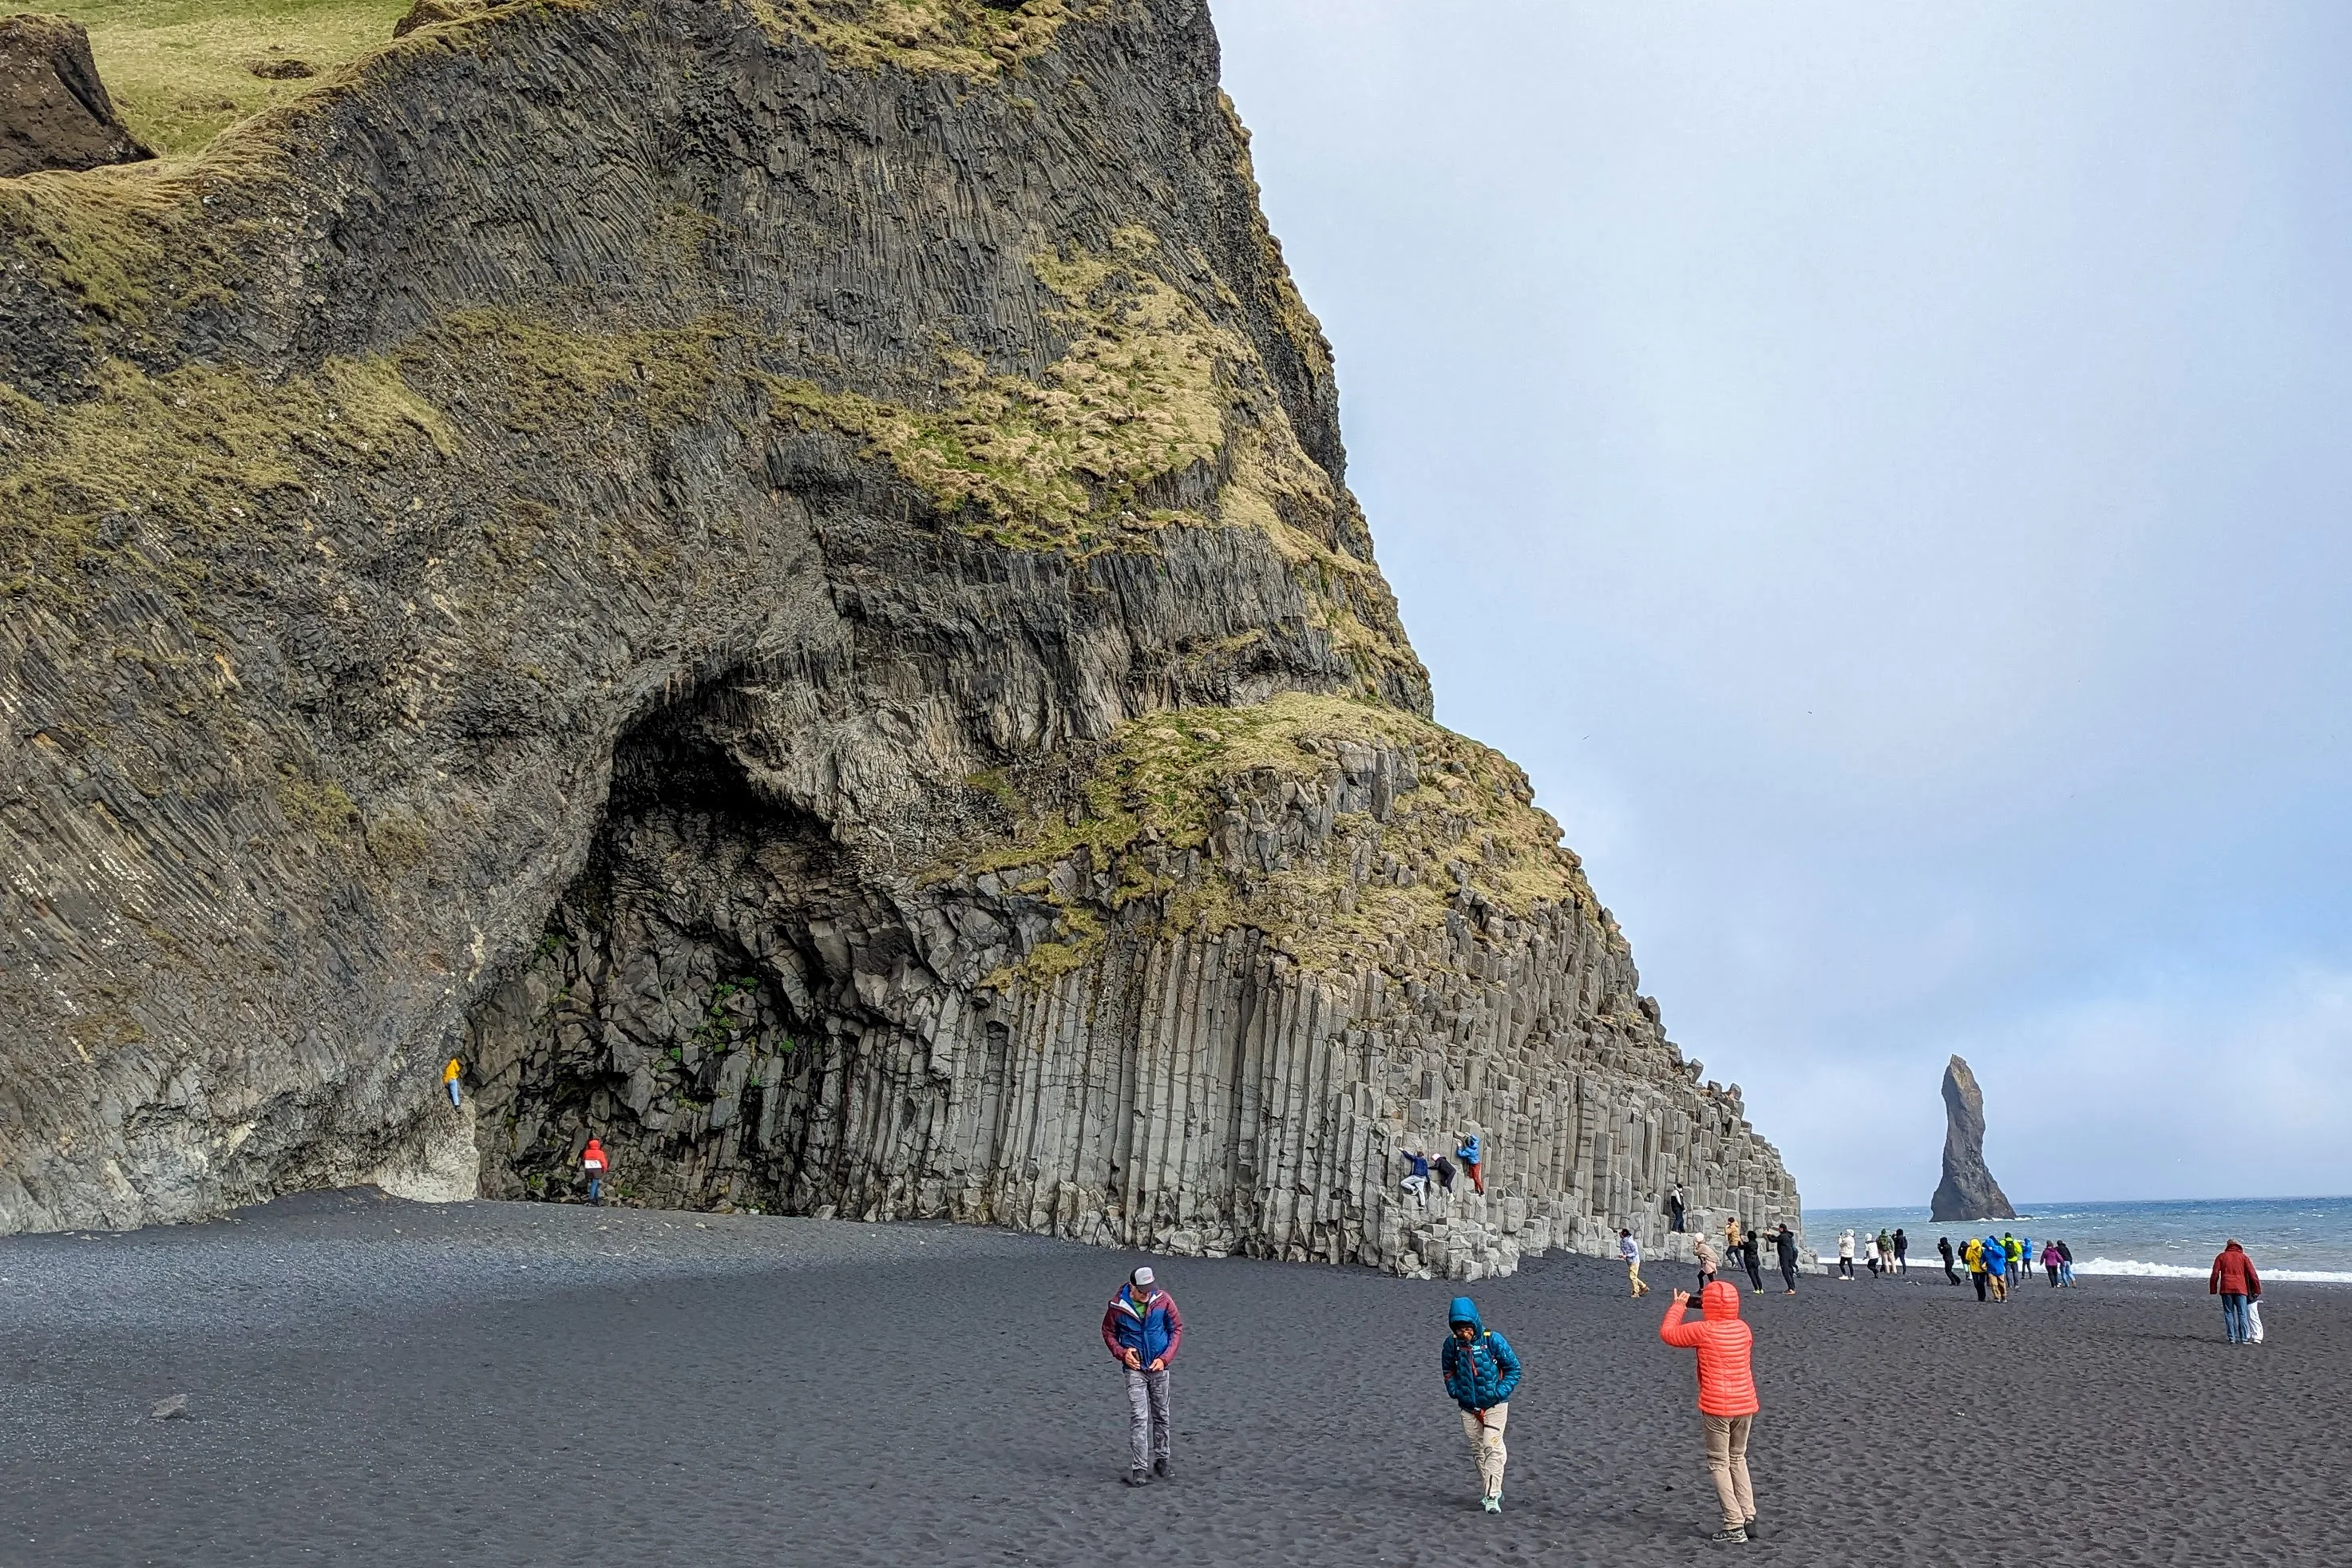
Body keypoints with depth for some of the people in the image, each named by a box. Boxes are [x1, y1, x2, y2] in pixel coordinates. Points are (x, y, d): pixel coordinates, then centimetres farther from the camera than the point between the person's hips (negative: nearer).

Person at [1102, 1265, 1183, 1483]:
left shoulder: (1163, 1300, -10)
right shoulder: (1118, 1305, -13)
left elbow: (1177, 1328, 1)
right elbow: (1108, 1332, 4)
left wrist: (1165, 1358, -7)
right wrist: (1122, 1353, -11)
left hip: (1159, 1367, 2)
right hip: (1134, 1368, -2)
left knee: (1161, 1416, 12)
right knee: (1139, 1418, -10)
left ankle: (1161, 1460, 28)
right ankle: (1139, 1469, -6)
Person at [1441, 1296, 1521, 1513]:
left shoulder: (1493, 1340, -16)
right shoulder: (1452, 1343, -7)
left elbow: (1513, 1368, -6)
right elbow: (1448, 1370, 13)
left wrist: (1500, 1393, -14)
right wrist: (1455, 1391, 0)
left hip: (1495, 1405, -4)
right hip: (1468, 1408, 4)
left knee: (1492, 1447, -13)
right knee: (1478, 1450, 11)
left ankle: (1492, 1497, -9)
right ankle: (1491, 1491, 26)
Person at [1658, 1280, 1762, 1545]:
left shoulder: (1703, 1331, -13)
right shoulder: (1743, 1329, 2)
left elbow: (1667, 1332, -2)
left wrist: (1678, 1305, 12)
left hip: (1716, 1407, -6)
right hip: (1745, 1404, 6)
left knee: (1719, 1464, 5)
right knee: (1738, 1458, 20)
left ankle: (1734, 1525, 1)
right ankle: (1749, 1518, 18)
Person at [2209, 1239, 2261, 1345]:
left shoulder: (2221, 1256, 11)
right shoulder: (2244, 1257, 10)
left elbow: (2215, 1274, 5)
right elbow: (2252, 1275, 4)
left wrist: (2213, 1290, 9)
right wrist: (2257, 1290, 10)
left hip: (2226, 1289, 0)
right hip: (2241, 1289, 0)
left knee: (2229, 1313, 4)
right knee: (2242, 1314, 1)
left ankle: (2232, 1338, -1)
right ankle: (2244, 1339, -5)